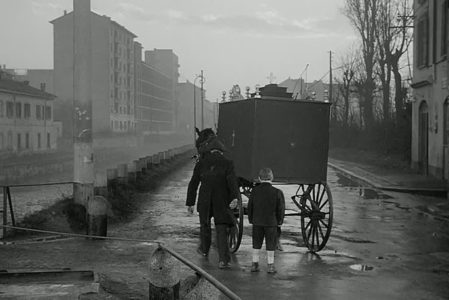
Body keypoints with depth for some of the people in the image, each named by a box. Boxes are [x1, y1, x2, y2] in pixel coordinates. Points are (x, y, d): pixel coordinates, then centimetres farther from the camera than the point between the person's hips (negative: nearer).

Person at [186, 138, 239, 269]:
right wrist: (235, 198, -29)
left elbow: (193, 184, 2)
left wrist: (190, 203, 6)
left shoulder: (201, 163, 2)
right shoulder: (227, 163, -2)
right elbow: (232, 181, -18)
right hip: (222, 202, -1)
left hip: (204, 201, 2)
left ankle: (204, 249, 46)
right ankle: (223, 259, -9)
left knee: (205, 223, 26)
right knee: (222, 230, 3)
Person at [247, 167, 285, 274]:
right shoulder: (277, 192, -8)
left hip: (257, 222, 2)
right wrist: (279, 221, 6)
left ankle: (255, 263, 17)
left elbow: (250, 206, 3)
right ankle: (270, 265, 11)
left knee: (256, 243, 13)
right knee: (270, 244, 7)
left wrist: (251, 219, 13)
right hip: (271, 222, -2)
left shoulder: (255, 191, -2)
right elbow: (281, 208, -5)